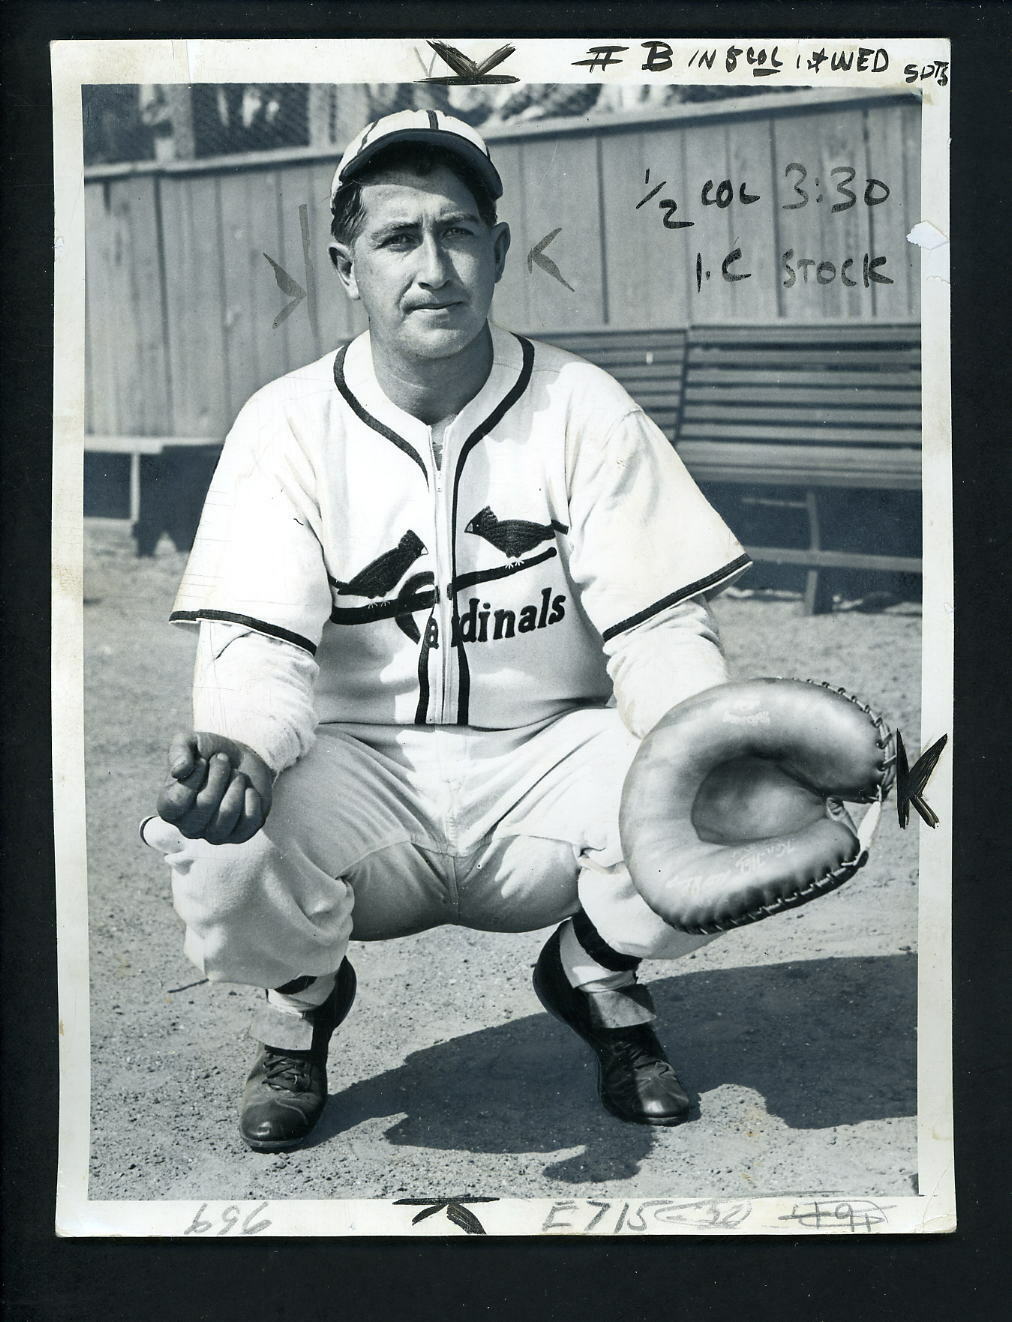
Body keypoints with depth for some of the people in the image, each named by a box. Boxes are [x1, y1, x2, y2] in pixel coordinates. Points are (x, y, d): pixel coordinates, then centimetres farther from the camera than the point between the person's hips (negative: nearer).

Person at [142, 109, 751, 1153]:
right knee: (205, 828, -31)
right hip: (360, 772, 0)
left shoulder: (583, 409, -2)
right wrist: (237, 747, -36)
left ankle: (593, 970, 8)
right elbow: (257, 639, -11)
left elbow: (659, 625, -7)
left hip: (545, 757, 1)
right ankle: (302, 993, 8)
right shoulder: (287, 423, -3)